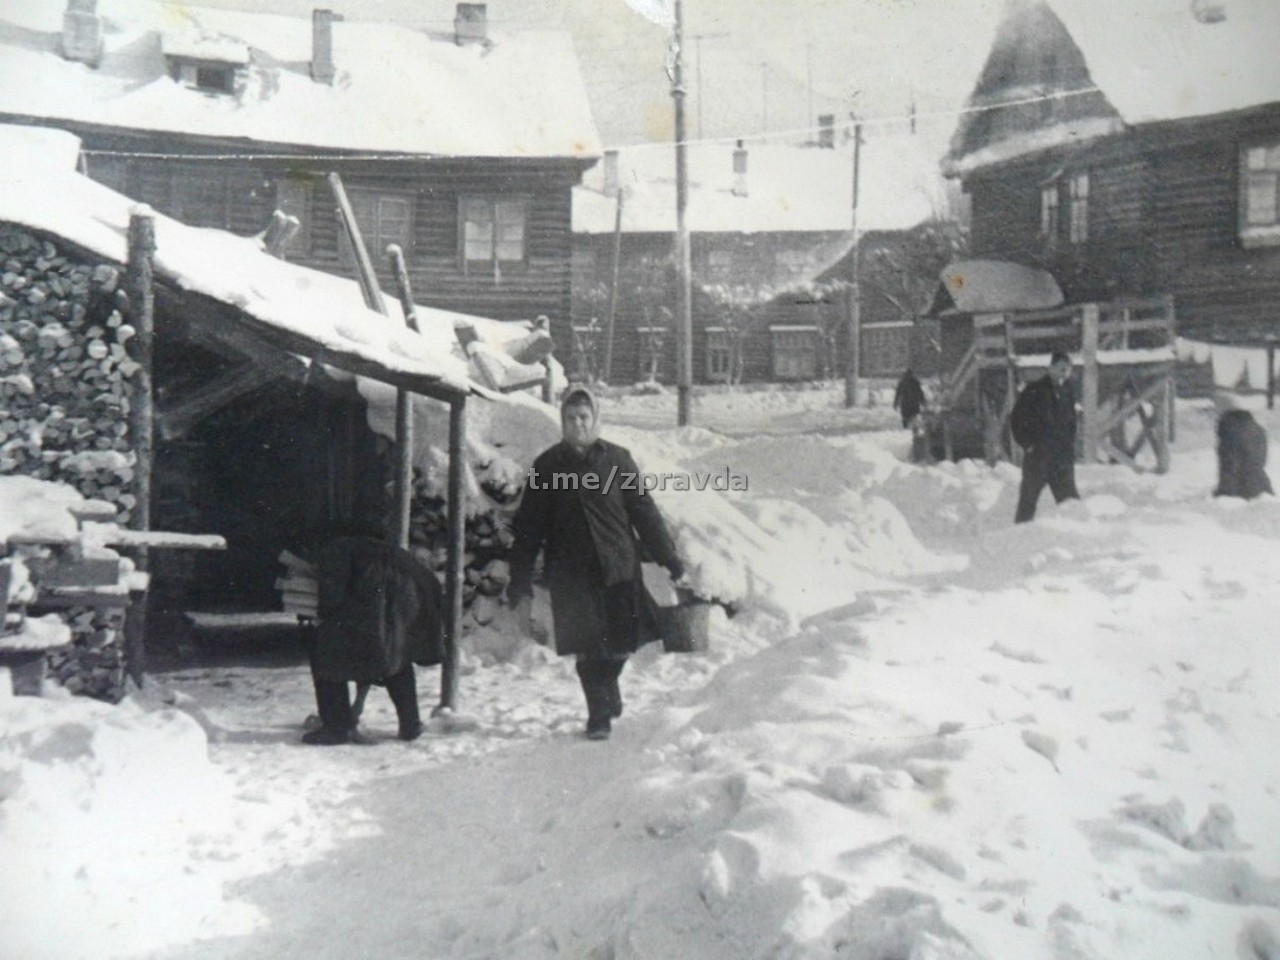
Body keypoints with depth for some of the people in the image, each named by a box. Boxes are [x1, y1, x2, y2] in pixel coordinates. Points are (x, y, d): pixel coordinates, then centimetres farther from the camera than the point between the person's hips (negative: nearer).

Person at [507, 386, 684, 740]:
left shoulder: (617, 459, 4)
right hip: (571, 574, 0)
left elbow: (645, 513, 6)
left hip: (618, 568, 1)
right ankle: (601, 714, 13)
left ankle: (606, 693, 32)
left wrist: (670, 561, 2)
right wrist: (521, 587, -1)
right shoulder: (547, 466, 3)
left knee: (621, 642, 1)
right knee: (589, 649, -3)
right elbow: (528, 528, 4)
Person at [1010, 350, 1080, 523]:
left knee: (1070, 500, 0)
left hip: (1062, 458, 4)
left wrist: (1070, 445, 9)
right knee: (1028, 499, 2)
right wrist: (1028, 444, -9)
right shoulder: (1034, 391, -3)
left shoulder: (1067, 393, 11)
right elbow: (1016, 420, -2)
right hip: (1037, 457, -4)